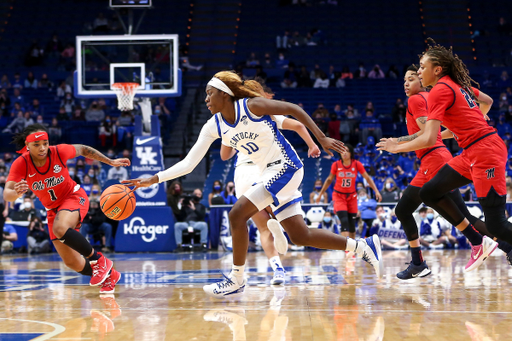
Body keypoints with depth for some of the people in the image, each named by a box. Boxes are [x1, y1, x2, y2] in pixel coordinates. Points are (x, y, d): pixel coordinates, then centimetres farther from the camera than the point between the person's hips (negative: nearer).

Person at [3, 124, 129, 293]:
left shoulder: (59, 151, -21)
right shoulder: (21, 164, -20)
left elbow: (83, 149, 1)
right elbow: (6, 194, -30)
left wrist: (110, 162, 5)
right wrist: (16, 193, -54)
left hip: (74, 197, -4)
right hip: (53, 209, 4)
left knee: (59, 228, -37)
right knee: (72, 263, 2)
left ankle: (99, 260, -21)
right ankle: (109, 276, 28)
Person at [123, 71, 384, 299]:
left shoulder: (251, 106, -16)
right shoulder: (213, 127, 2)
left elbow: (295, 110, -10)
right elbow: (188, 164, 3)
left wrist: (322, 139, -12)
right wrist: (154, 179, -6)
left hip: (285, 168, -8)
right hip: (268, 174, 8)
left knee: (237, 214, -18)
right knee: (299, 236, 8)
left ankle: (236, 280, -5)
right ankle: (363, 246, 19)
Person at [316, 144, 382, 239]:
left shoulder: (357, 164, -7)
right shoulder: (336, 165, -8)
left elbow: (368, 178, 0)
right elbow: (329, 180, 7)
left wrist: (376, 191, -8)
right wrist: (320, 194, 11)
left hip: (352, 196, 2)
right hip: (339, 195, -2)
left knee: (352, 223, 5)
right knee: (344, 221, -19)